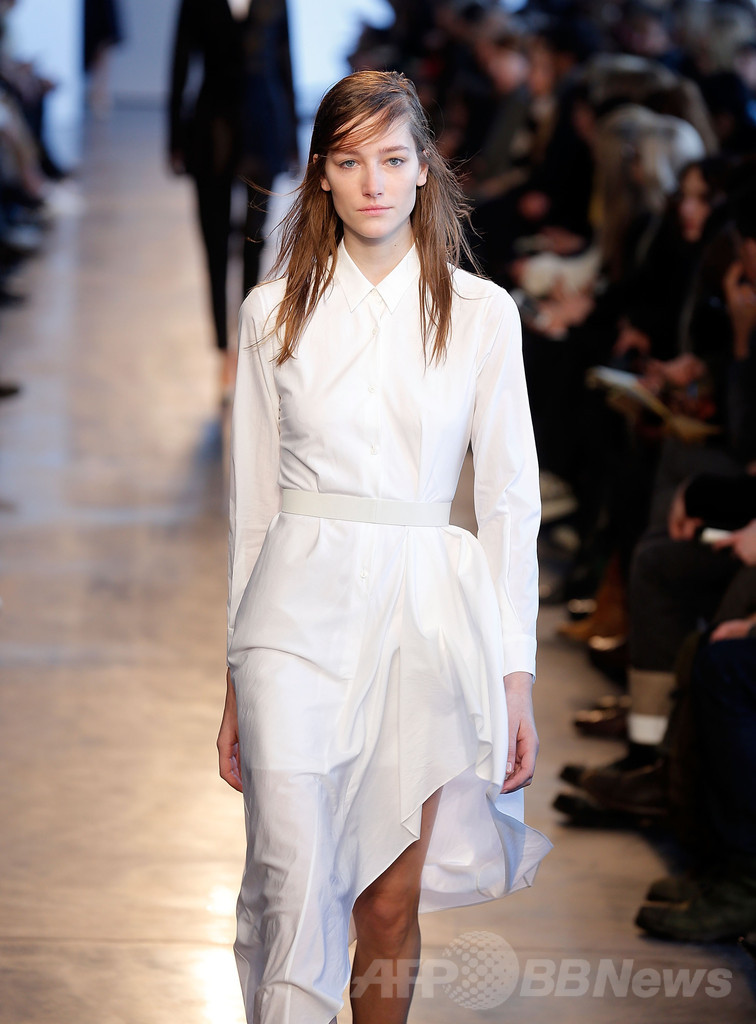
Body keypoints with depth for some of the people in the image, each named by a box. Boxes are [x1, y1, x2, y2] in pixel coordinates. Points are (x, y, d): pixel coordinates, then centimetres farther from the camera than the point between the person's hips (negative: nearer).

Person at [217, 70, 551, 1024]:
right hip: (301, 608, 0)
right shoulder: (273, 311, 7)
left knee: (390, 900, 5)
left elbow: (510, 499, 5)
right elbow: (253, 499, 11)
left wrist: (516, 677, 1)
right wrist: (237, 678, 10)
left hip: (425, 619, 1)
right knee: (293, 892, -11)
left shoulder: (480, 312, 5)